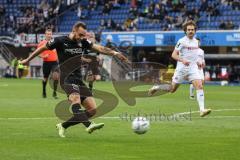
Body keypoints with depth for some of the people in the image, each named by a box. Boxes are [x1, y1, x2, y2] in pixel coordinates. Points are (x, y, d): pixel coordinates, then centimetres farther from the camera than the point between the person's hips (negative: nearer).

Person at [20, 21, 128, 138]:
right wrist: (28, 60, 17)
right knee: (76, 97, -36)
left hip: (79, 80, 6)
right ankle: (88, 125, -59)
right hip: (66, 78, -6)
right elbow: (43, 48, 10)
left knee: (92, 109, -5)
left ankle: (63, 126, 8)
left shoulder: (83, 42, 10)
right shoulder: (60, 41, -2)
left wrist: (114, 53, -18)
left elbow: (99, 48, -2)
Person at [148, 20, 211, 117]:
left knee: (199, 86, -16)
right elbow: (174, 55, -13)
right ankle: (156, 88, 35)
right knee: (172, 89, 6)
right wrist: (182, 60, -28)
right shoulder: (182, 41, -10)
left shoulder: (196, 41, 10)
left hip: (193, 68, 4)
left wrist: (197, 62, 15)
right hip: (182, 68, -4)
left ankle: (202, 110, -20)